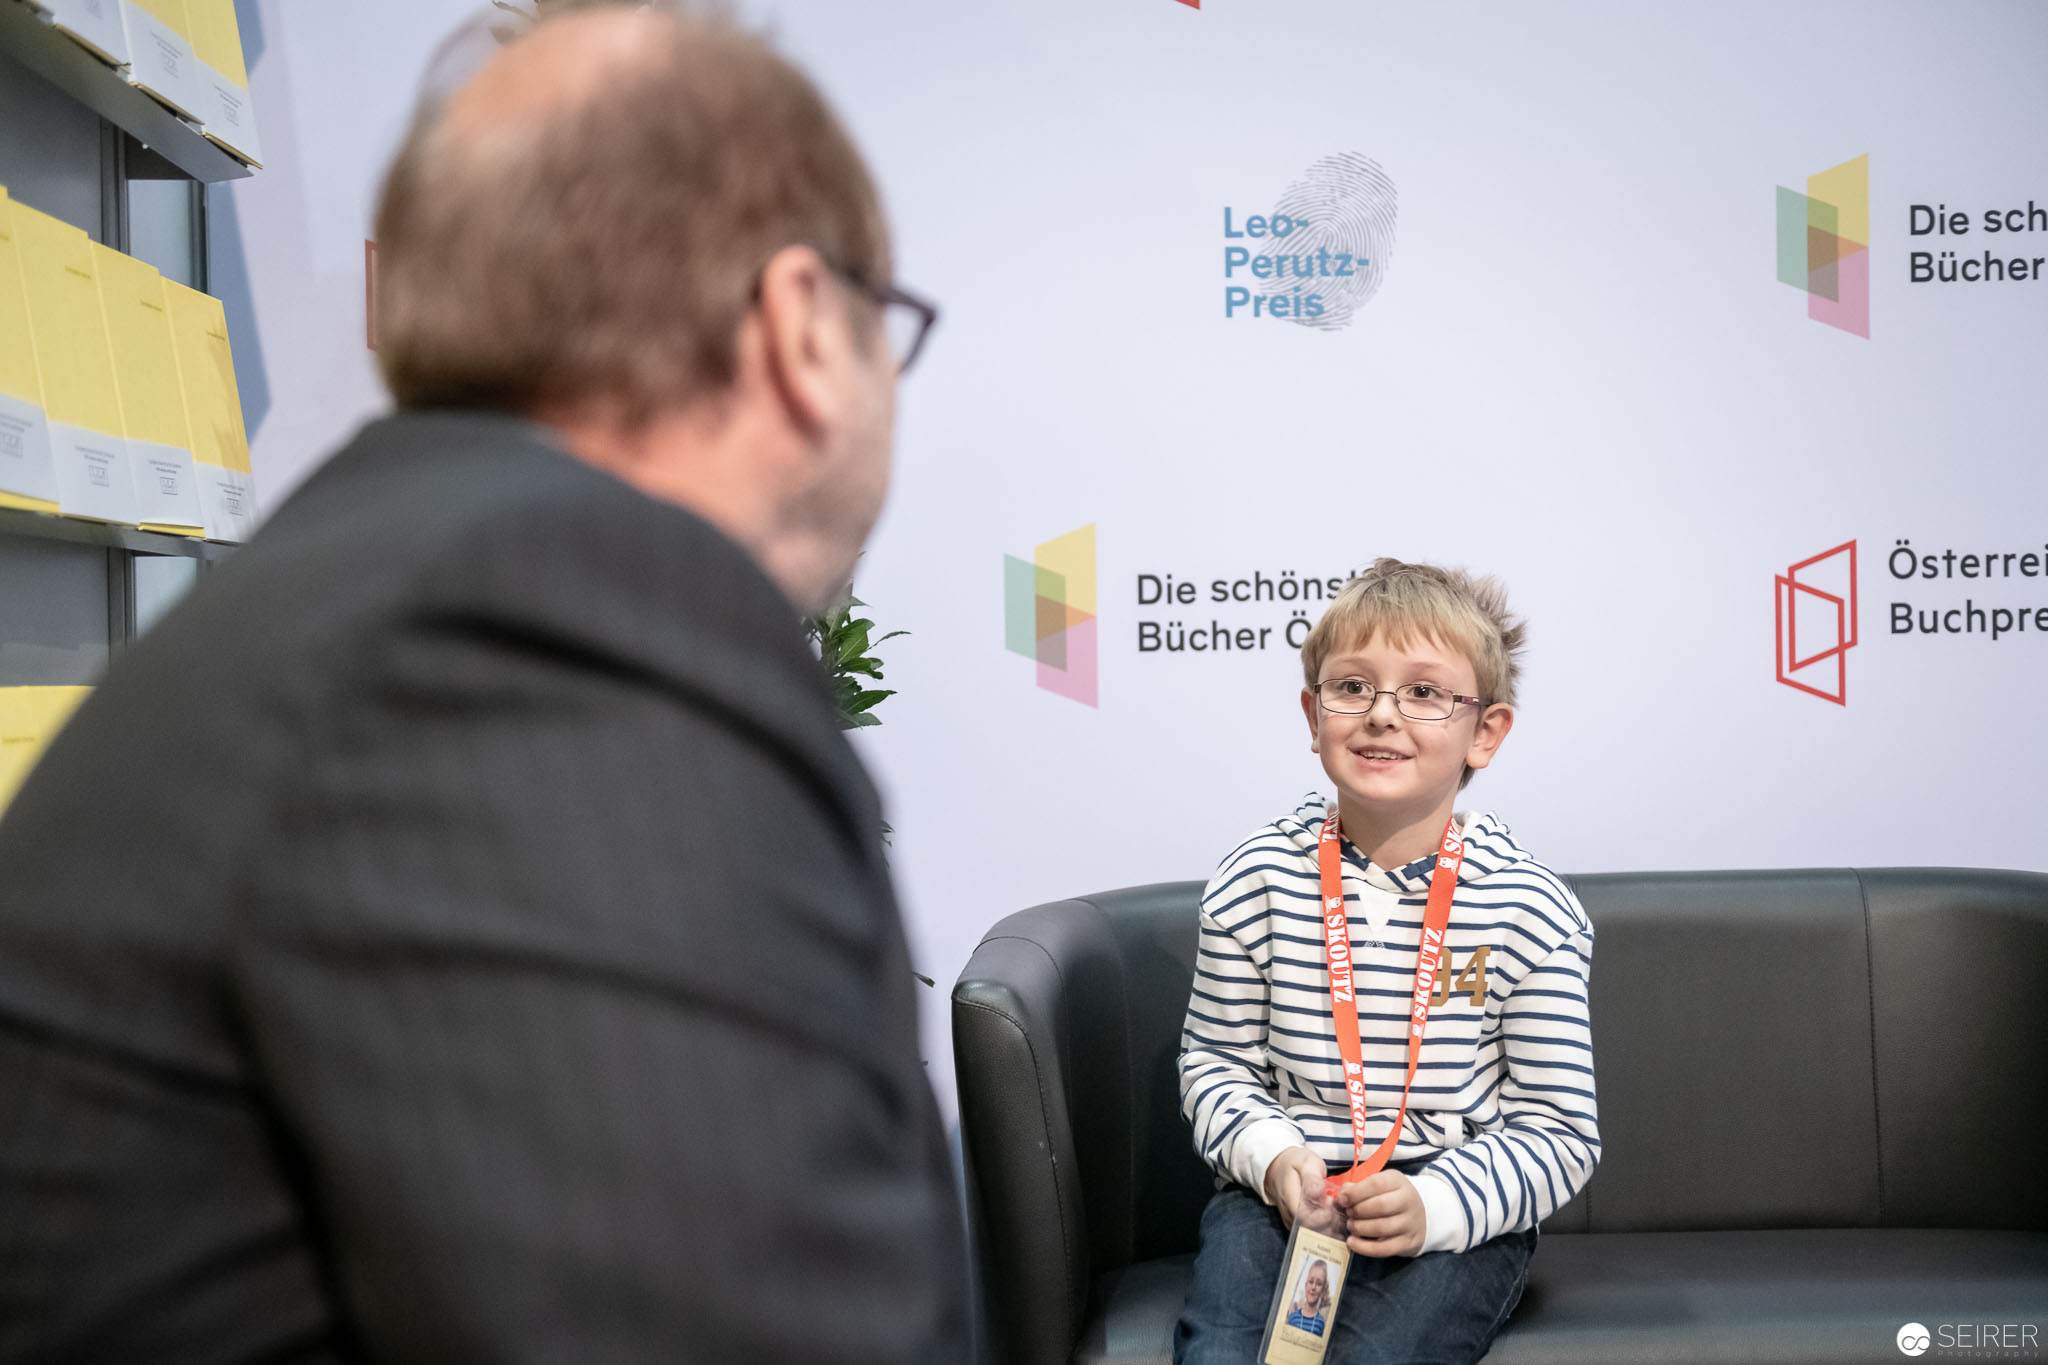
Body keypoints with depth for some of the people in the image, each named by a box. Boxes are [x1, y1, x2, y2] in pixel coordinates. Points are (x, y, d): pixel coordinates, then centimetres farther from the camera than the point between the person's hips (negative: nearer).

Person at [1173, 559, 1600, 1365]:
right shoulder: (1257, 880, -2)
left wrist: (1435, 1205, -19)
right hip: (1280, 1194, 1)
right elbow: (1216, 1061, 8)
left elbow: (1559, 1129, -3)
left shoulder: (1527, 908, -7)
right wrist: (1272, 1156, -13)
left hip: (1459, 1214, -1)